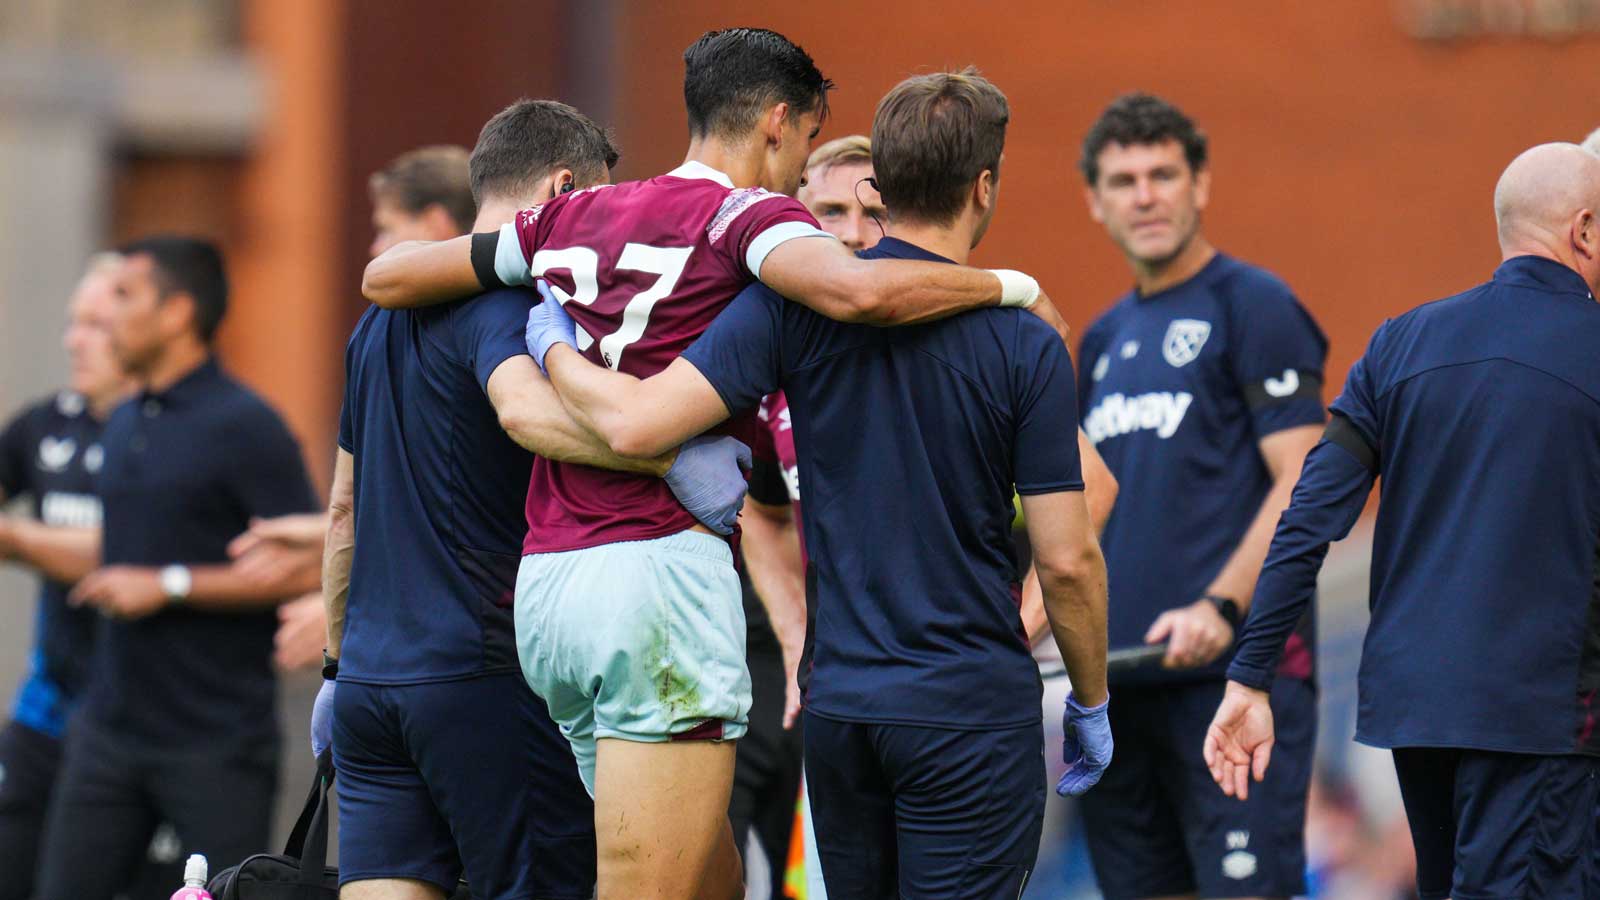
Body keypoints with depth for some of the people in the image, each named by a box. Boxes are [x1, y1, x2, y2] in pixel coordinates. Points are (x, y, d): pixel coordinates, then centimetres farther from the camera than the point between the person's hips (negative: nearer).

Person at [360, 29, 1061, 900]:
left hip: (545, 583, 8)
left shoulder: (572, 218, 16)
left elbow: (384, 277, 23)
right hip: (662, 569, -8)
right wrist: (1010, 286, -8)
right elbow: (857, 289, -25)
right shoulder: (746, 216, -3)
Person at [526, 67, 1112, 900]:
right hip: (972, 710, -4)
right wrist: (1091, 703, 8)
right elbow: (1066, 559, -7)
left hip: (837, 699, 4)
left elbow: (637, 423, -13)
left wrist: (556, 350, 8)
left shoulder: (796, 306, -4)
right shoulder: (1025, 348, -9)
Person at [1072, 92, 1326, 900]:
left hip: (1234, 670, -7)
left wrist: (1220, 608, -21)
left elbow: (1305, 486, -10)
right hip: (1116, 680, 7)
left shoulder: (1253, 306, -3)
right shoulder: (1104, 339, 20)